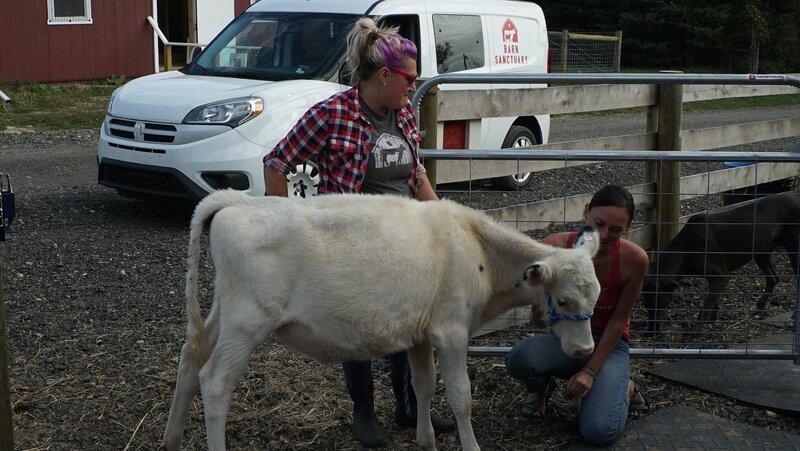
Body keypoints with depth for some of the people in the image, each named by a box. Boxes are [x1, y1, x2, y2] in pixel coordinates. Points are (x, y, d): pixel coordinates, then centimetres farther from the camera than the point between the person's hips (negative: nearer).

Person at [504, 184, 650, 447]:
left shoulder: (634, 259, -21)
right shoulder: (557, 246, -21)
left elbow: (619, 319, -9)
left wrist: (590, 371, -13)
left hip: (608, 343, -1)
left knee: (599, 432, -26)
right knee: (518, 359, -34)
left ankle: (621, 388, 10)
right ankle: (540, 387, 5)